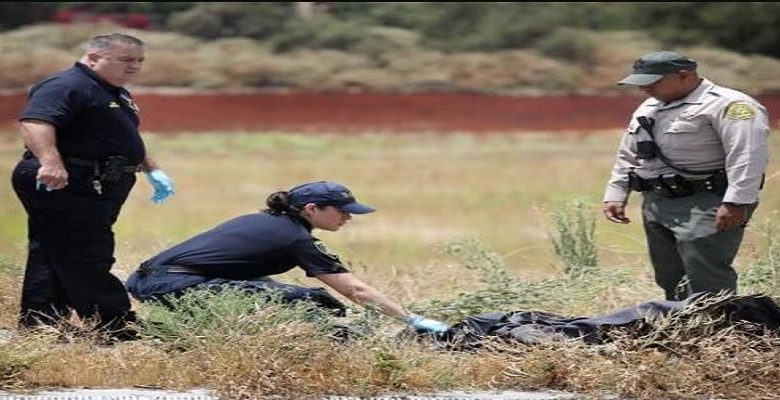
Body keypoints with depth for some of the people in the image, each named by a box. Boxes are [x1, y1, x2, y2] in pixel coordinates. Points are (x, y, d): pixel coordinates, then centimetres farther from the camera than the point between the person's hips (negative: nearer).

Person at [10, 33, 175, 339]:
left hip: (96, 191, 11)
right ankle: (122, 332, -11)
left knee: (52, 262, 13)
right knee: (85, 262, -9)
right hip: (63, 188, -11)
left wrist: (151, 169, 34)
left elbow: (124, 140, 39)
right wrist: (50, 161, -45)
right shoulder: (67, 86, -14)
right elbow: (34, 122, -30)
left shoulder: (116, 94, 22)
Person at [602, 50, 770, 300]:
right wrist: (615, 195, 19)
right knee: (670, 279, 11)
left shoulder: (728, 106, -11)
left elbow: (748, 156, -20)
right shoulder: (648, 109, 18)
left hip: (705, 205, -9)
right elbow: (627, 157, 27)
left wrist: (736, 203, -27)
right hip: (657, 205, 9)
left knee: (706, 281, -14)